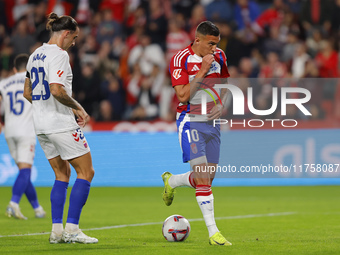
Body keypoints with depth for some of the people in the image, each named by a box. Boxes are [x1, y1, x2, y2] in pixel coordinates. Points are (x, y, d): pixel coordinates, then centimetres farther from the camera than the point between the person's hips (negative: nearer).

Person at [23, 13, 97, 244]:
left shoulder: (35, 55, 14)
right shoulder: (59, 54, -14)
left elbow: (28, 93, 19)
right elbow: (57, 90, -25)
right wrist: (78, 108, -11)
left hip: (41, 125, 9)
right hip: (61, 124, -9)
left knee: (62, 174, 16)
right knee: (86, 172, -1)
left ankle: (57, 229, 8)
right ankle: (72, 229, -6)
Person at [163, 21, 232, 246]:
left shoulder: (219, 56, 4)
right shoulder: (180, 59, -14)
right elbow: (183, 96, -20)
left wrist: (221, 104, 0)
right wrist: (203, 70, -23)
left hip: (212, 122, 6)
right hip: (190, 121, -6)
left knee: (208, 178, 9)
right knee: (202, 177, -15)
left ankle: (171, 181, 39)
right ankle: (213, 232, -14)